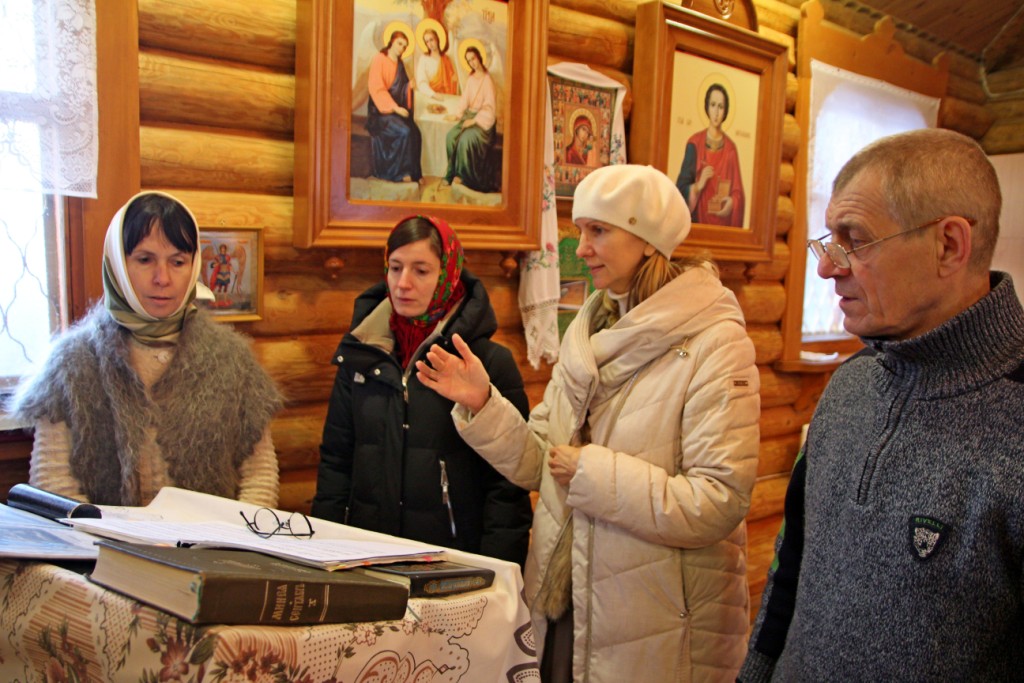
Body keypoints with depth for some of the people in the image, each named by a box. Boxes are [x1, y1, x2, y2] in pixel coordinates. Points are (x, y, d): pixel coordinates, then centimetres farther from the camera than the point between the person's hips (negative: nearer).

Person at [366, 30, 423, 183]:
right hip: (381, 110, -7)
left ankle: (413, 172, -12)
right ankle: (400, 172, -18)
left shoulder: (399, 64, 15)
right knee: (404, 132, -28)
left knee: (415, 133, -18)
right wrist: (395, 107, -21)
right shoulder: (379, 59, -6)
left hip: (398, 109, 7)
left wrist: (409, 86, -3)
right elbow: (377, 89, -14)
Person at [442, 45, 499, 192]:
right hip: (469, 115, 6)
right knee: (451, 135, -21)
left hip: (483, 119, -6)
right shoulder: (470, 78, 13)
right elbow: (464, 99, 11)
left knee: (466, 139, -31)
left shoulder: (487, 79, -8)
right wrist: (457, 114, -5)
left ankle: (463, 175, -13)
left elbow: (489, 107, -12)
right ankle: (453, 173, -12)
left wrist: (475, 120, -19)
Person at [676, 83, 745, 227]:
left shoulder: (730, 148, 4)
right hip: (698, 222, -1)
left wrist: (732, 202, -15)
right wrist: (698, 186, -21)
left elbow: (737, 191, 4)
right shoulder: (694, 143, 0)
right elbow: (681, 187, -3)